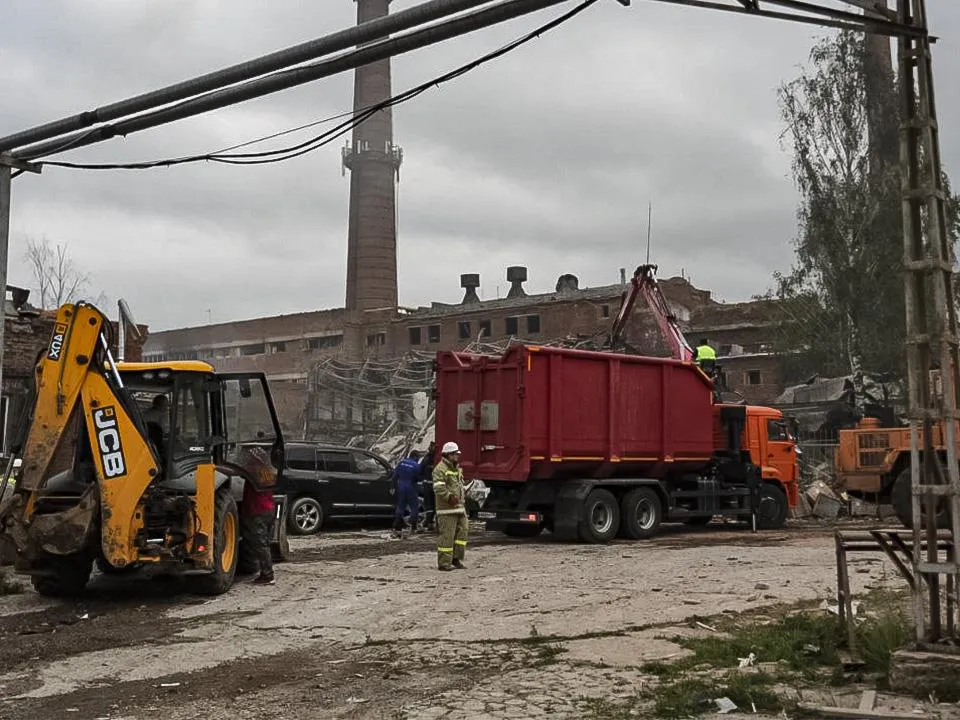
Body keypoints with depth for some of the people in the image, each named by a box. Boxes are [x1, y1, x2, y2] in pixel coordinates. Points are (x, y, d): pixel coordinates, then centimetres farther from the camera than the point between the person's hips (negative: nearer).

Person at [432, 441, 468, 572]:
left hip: (459, 507, 9)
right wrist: (449, 497, -27)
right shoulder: (440, 468, -10)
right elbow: (438, 488, -21)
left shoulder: (457, 468, 20)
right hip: (447, 509, -9)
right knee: (447, 535, -8)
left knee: (461, 532, 7)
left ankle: (456, 559, 16)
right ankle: (444, 563, -3)